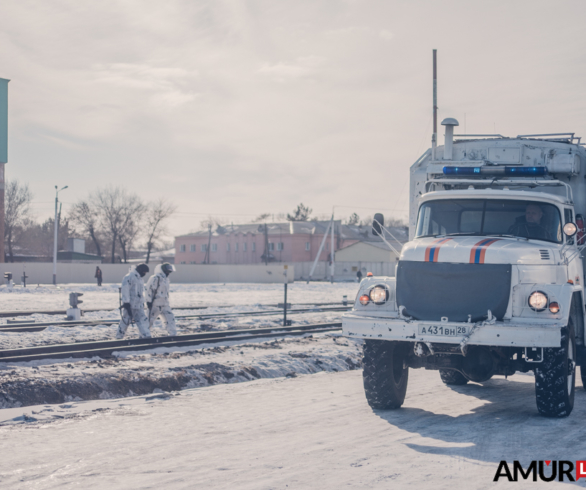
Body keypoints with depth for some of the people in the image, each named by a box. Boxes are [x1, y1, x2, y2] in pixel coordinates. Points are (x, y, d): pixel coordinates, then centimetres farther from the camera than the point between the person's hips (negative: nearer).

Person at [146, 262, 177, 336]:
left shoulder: (165, 278, 15)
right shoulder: (156, 278, -14)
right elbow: (150, 290, -17)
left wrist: (167, 303, 25)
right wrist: (149, 301, -19)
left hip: (164, 304, 8)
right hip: (155, 305, -8)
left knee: (170, 318, 0)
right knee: (150, 320, 0)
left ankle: (173, 335, 2)